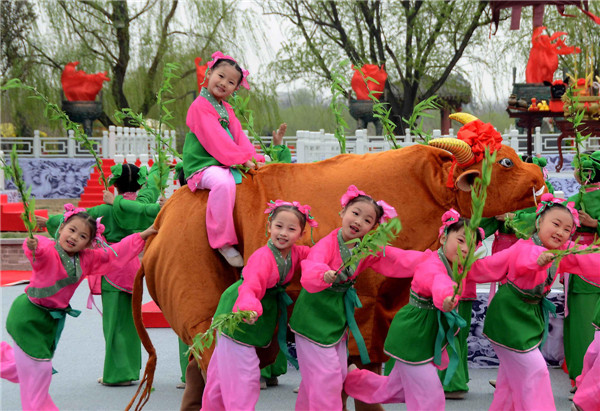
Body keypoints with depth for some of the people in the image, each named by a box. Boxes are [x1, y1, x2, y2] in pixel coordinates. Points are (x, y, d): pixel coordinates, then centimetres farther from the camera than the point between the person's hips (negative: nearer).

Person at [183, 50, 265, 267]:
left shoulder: (227, 109, 20)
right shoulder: (200, 106, -9)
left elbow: (238, 136, 13)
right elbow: (214, 139, -17)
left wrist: (254, 158, -4)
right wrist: (241, 159, -19)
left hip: (226, 164, 9)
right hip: (203, 165, -9)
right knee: (224, 183, -38)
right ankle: (223, 242, -31)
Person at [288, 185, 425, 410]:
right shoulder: (328, 243, -22)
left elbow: (400, 260, -2)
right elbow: (309, 272, -39)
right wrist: (324, 276, -60)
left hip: (339, 315, 8)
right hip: (315, 314, -8)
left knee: (338, 373, 14)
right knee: (325, 375, -6)